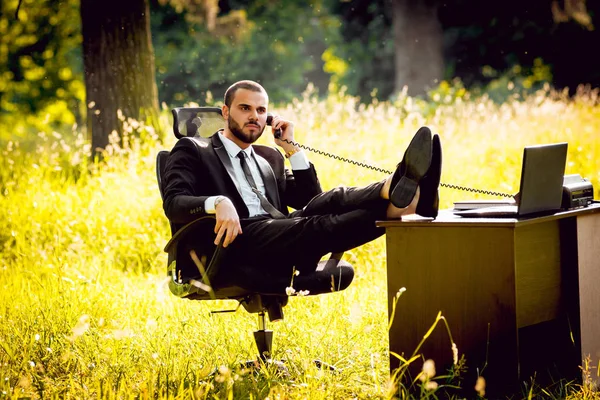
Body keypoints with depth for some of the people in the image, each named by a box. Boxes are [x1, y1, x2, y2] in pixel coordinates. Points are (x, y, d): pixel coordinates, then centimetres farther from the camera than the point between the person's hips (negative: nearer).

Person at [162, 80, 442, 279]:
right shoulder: (192, 150, 14)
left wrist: (291, 148, 14)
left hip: (280, 240, 6)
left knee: (328, 202, -24)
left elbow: (310, 200, 23)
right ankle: (397, 205, -56)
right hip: (238, 242, -6)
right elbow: (174, 203, -4)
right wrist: (218, 203, -25)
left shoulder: (269, 158, 31)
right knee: (314, 227, -32)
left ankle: (396, 193, -53)